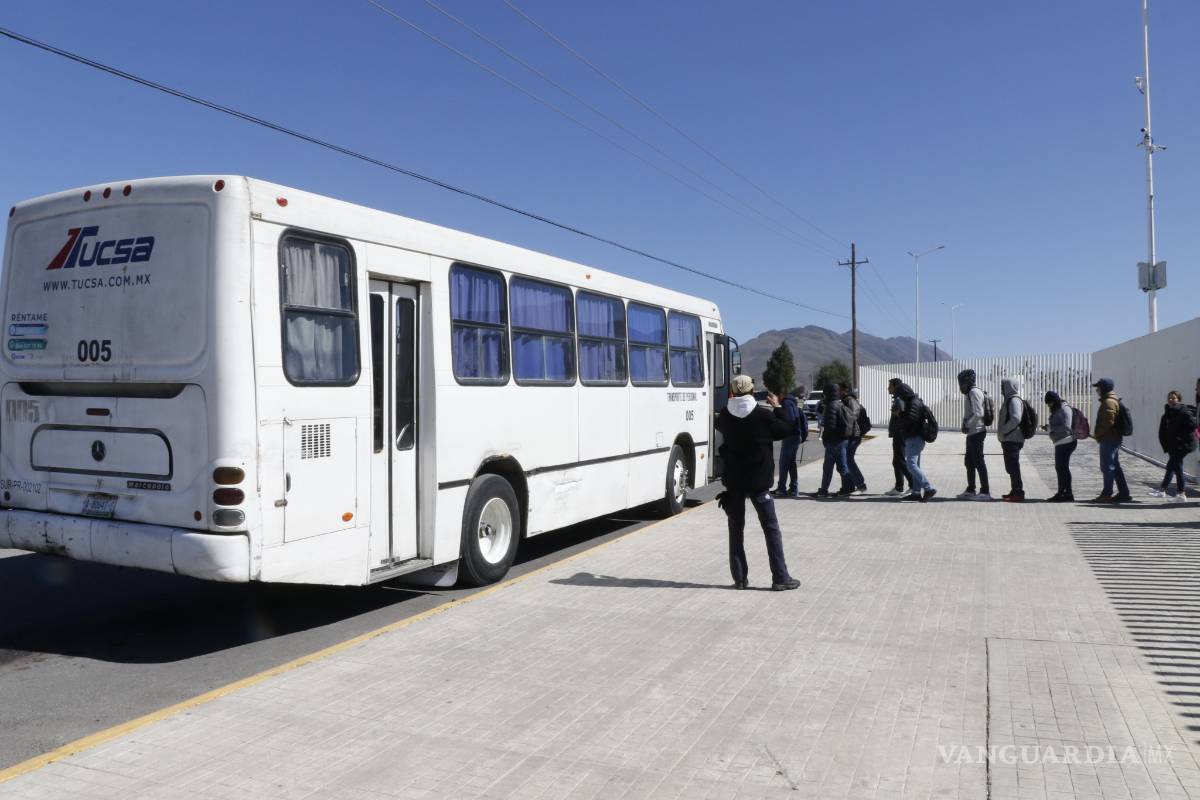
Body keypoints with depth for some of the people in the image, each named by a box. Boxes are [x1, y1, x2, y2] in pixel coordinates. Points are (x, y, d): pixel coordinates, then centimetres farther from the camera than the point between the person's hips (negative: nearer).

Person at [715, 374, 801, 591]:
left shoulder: (725, 416, -3)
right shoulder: (763, 415, -13)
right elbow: (785, 430, 0)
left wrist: (731, 402, 21)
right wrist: (777, 407, 10)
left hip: (733, 481, 3)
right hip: (758, 482, -3)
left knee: (735, 529, 11)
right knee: (771, 528, 5)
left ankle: (739, 578, 11)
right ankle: (780, 578, 5)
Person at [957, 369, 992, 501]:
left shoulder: (974, 392, -14)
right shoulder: (969, 393, 18)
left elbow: (978, 413, -22)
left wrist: (967, 425, -13)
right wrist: (966, 423, 7)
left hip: (976, 432, -10)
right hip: (972, 432, 10)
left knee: (978, 461, -7)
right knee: (969, 461, 14)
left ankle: (985, 492, -3)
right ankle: (970, 490, 21)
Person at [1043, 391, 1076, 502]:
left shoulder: (1065, 409, -14)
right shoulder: (1056, 410, 15)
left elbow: (1066, 427, -20)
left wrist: (1051, 428, -19)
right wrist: (1048, 428, 5)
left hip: (1066, 442, -10)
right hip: (1060, 443, 10)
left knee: (1063, 467, -8)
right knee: (1059, 467, 14)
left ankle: (1068, 494, -3)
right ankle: (1061, 493, 22)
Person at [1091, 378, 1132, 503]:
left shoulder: (1109, 402, -16)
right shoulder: (1114, 401, 18)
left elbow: (1108, 422, -24)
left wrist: (1097, 434, -14)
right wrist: (1097, 433, 17)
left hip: (1109, 439, -10)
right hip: (1114, 438, 10)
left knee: (1107, 466, -5)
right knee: (1115, 466, 13)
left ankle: (1106, 494, -1)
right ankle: (1124, 493, 16)